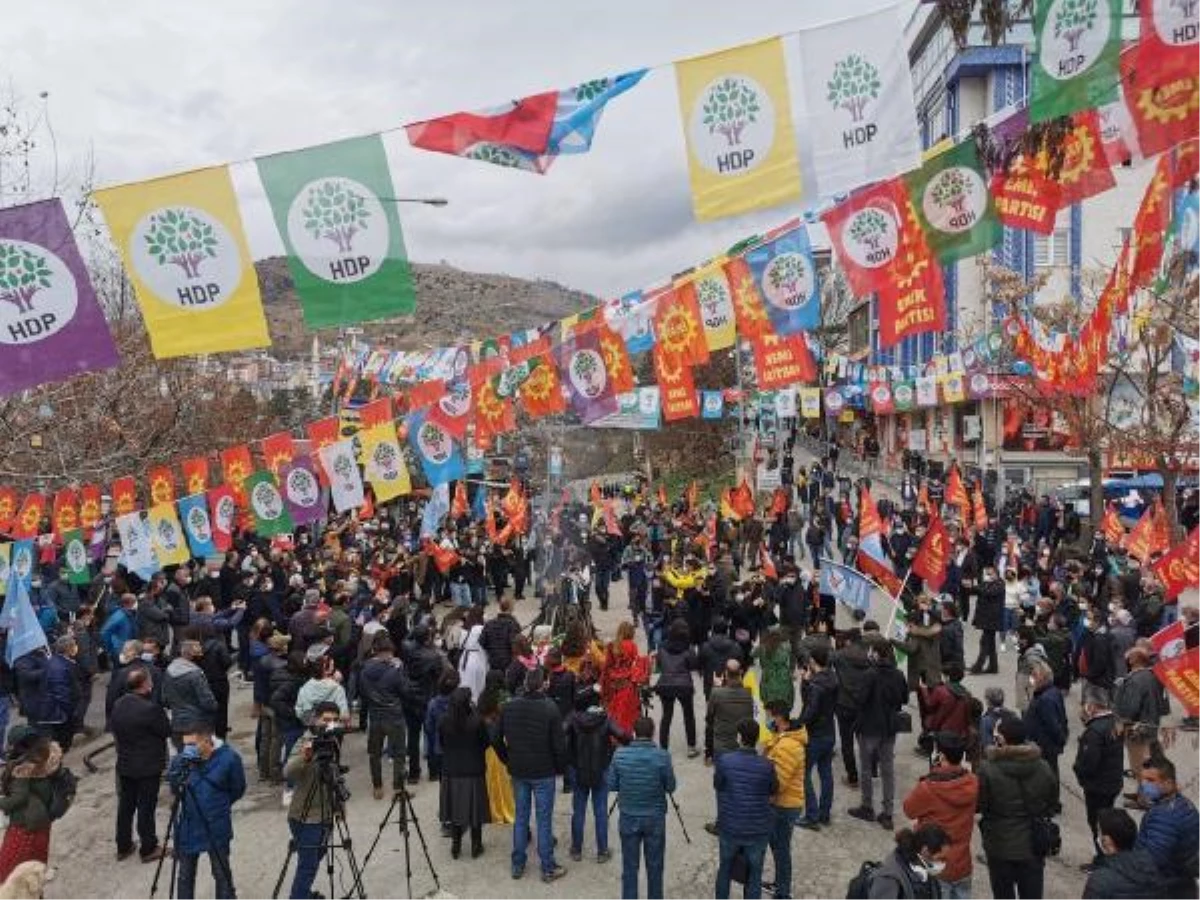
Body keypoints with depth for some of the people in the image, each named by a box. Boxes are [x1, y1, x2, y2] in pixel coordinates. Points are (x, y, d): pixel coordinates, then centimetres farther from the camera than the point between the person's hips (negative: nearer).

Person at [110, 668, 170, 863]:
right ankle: (148, 849, 15)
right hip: (148, 766, -7)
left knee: (125, 805, 17)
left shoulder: (118, 705, -2)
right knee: (146, 807, 4)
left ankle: (123, 847, 29)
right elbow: (166, 731, -16)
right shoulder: (150, 708, -25)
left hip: (124, 764, 7)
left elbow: (114, 730, 7)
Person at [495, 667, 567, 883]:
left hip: (518, 771, 4)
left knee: (520, 818, 16)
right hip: (543, 772, -4)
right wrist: (561, 767, 2)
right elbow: (559, 745, -15)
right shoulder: (550, 709, -17)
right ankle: (548, 869, 15)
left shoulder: (509, 707, -4)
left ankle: (518, 866, 25)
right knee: (544, 820, 6)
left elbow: (497, 739, 3)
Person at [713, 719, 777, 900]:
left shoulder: (724, 760, -18)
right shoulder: (766, 765, -18)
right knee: (754, 875, 17)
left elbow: (717, 785, -2)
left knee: (725, 868, 25)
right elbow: (774, 791, -1)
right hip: (758, 831, -1)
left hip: (729, 828, 1)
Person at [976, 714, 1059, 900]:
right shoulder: (1043, 767, -9)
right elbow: (1052, 803, 4)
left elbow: (978, 805, -12)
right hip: (1033, 845, 3)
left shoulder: (988, 769, -22)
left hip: (1000, 846, -3)